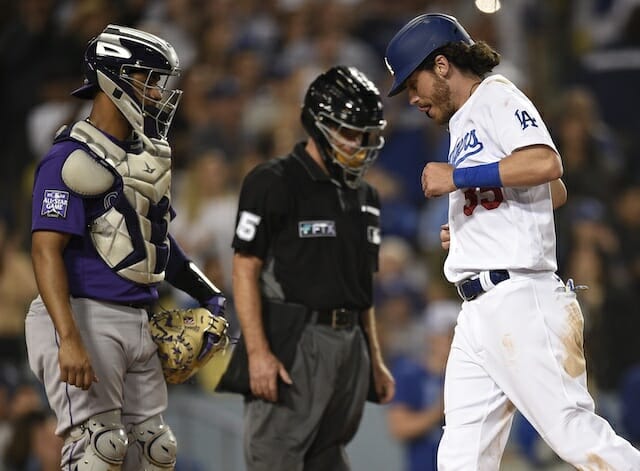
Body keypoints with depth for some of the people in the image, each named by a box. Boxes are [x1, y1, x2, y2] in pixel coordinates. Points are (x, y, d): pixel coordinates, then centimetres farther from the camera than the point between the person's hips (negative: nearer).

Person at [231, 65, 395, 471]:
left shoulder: (365, 198, 17)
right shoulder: (274, 183, -6)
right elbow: (246, 270, -10)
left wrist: (375, 360, 19)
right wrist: (258, 351, -18)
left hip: (349, 344, 7)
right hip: (294, 345, -7)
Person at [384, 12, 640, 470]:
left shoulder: (496, 95, -1)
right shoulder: (465, 124, 25)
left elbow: (546, 164, -20)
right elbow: (556, 193, 33)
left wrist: (457, 177, -14)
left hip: (519, 299, -9)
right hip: (478, 313, 9)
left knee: (574, 433, -15)